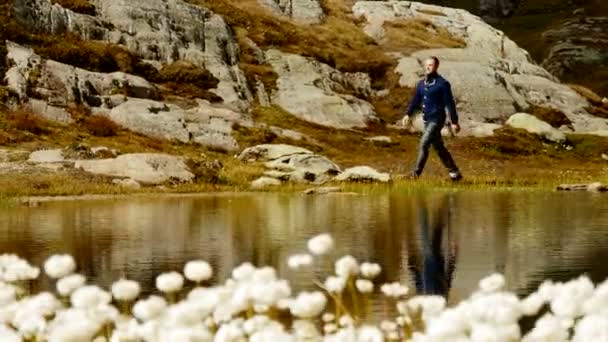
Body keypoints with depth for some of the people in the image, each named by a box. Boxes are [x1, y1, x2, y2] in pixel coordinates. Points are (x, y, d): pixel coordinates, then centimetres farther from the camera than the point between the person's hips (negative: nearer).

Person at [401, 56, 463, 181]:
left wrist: (454, 122, -10)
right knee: (439, 148, 14)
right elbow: (416, 100, 14)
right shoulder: (421, 84, 11)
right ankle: (455, 173, 25)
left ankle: (415, 174, -16)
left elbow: (450, 103, -9)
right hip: (427, 120, 8)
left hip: (437, 119, -8)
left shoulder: (442, 84, -9)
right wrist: (408, 114, 0)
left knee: (424, 144, -17)